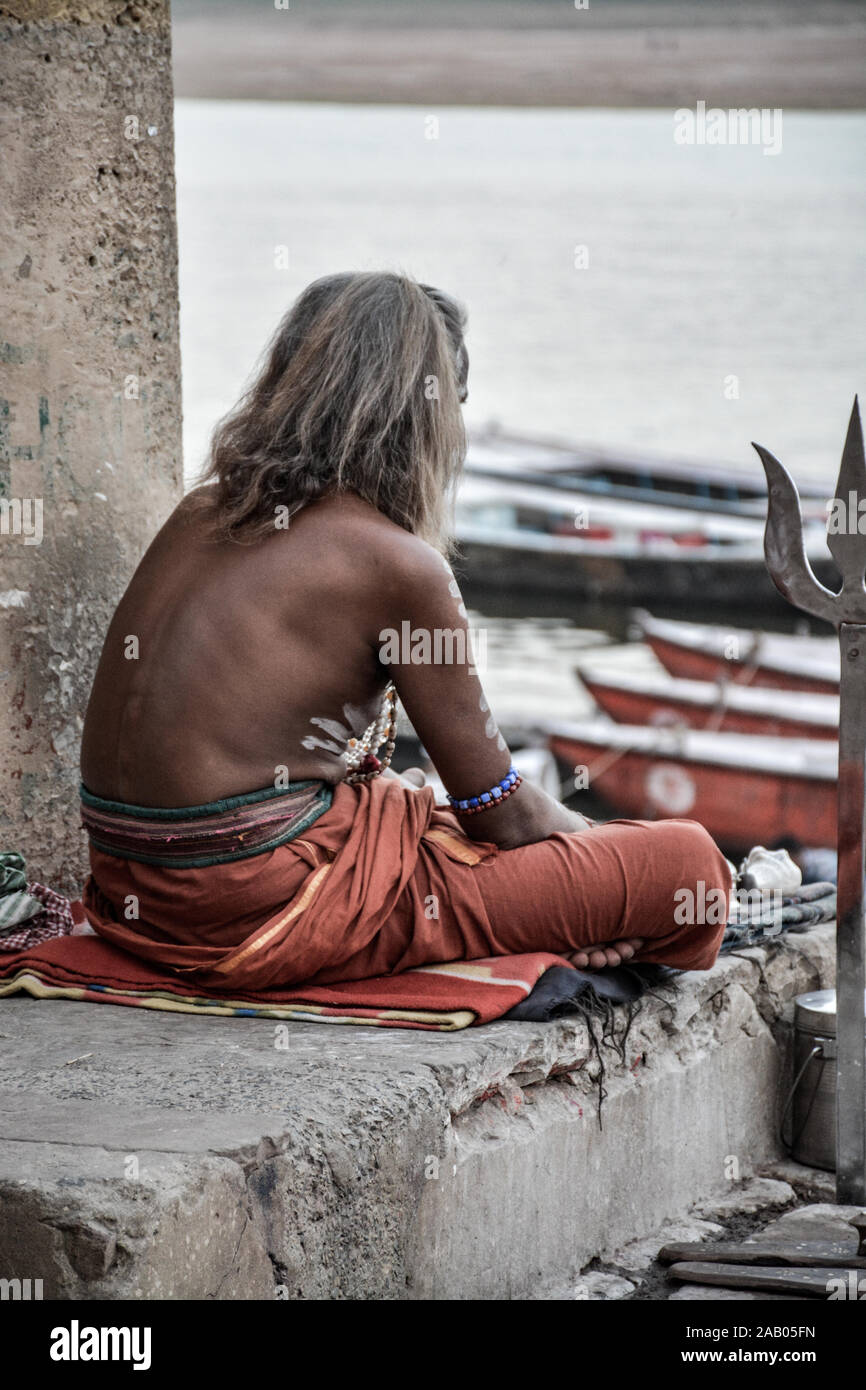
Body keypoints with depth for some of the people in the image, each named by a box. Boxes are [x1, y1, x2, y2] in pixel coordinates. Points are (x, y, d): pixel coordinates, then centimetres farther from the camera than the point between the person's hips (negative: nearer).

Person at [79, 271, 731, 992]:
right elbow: (504, 813, -3)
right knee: (686, 860, -4)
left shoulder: (204, 513, 11)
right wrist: (599, 837, 19)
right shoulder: (395, 561, -12)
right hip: (264, 918, -9)